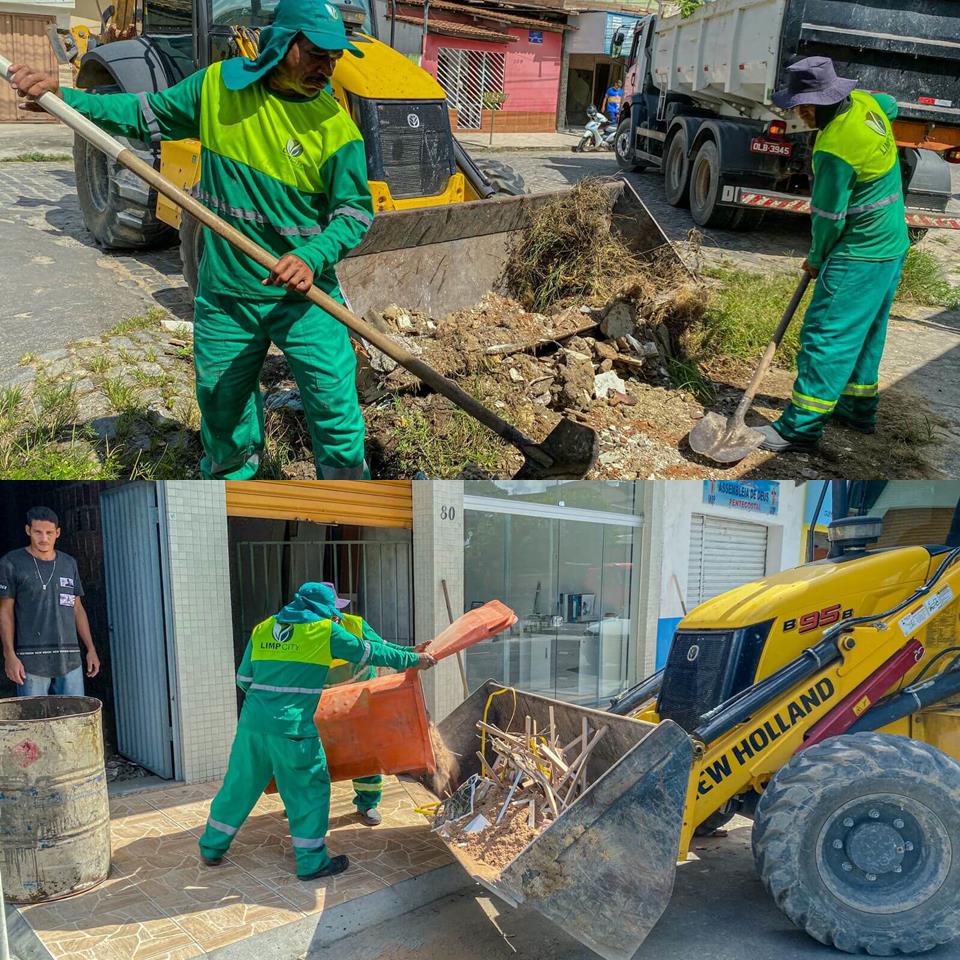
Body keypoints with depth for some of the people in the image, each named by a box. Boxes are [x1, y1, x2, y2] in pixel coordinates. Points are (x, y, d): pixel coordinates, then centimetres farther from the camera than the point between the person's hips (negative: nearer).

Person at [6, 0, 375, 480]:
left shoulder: (335, 128, -12)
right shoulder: (219, 85, -3)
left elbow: (354, 211, -11)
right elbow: (147, 115, 9)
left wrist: (312, 259, -30)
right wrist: (61, 96, 0)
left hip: (304, 296, -3)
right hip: (225, 295, 3)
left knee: (334, 401, -3)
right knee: (221, 401, 16)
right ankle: (230, 475, 40)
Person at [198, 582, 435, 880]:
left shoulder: (262, 630, 13)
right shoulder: (325, 631, 0)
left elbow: (243, 680, 14)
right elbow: (370, 652, 8)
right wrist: (414, 660, 20)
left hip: (251, 723, 5)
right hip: (291, 729, -5)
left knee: (239, 786, 19)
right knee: (309, 789, 10)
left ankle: (211, 848, 31)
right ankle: (312, 862, 16)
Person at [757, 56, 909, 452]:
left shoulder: (834, 150, -27)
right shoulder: (865, 102, 1)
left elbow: (828, 217, -17)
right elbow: (892, 105, 27)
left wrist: (817, 259, 0)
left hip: (860, 255, -10)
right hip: (892, 245, 10)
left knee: (826, 334, -7)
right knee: (864, 332, 20)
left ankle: (801, 426, -4)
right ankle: (859, 408, 32)